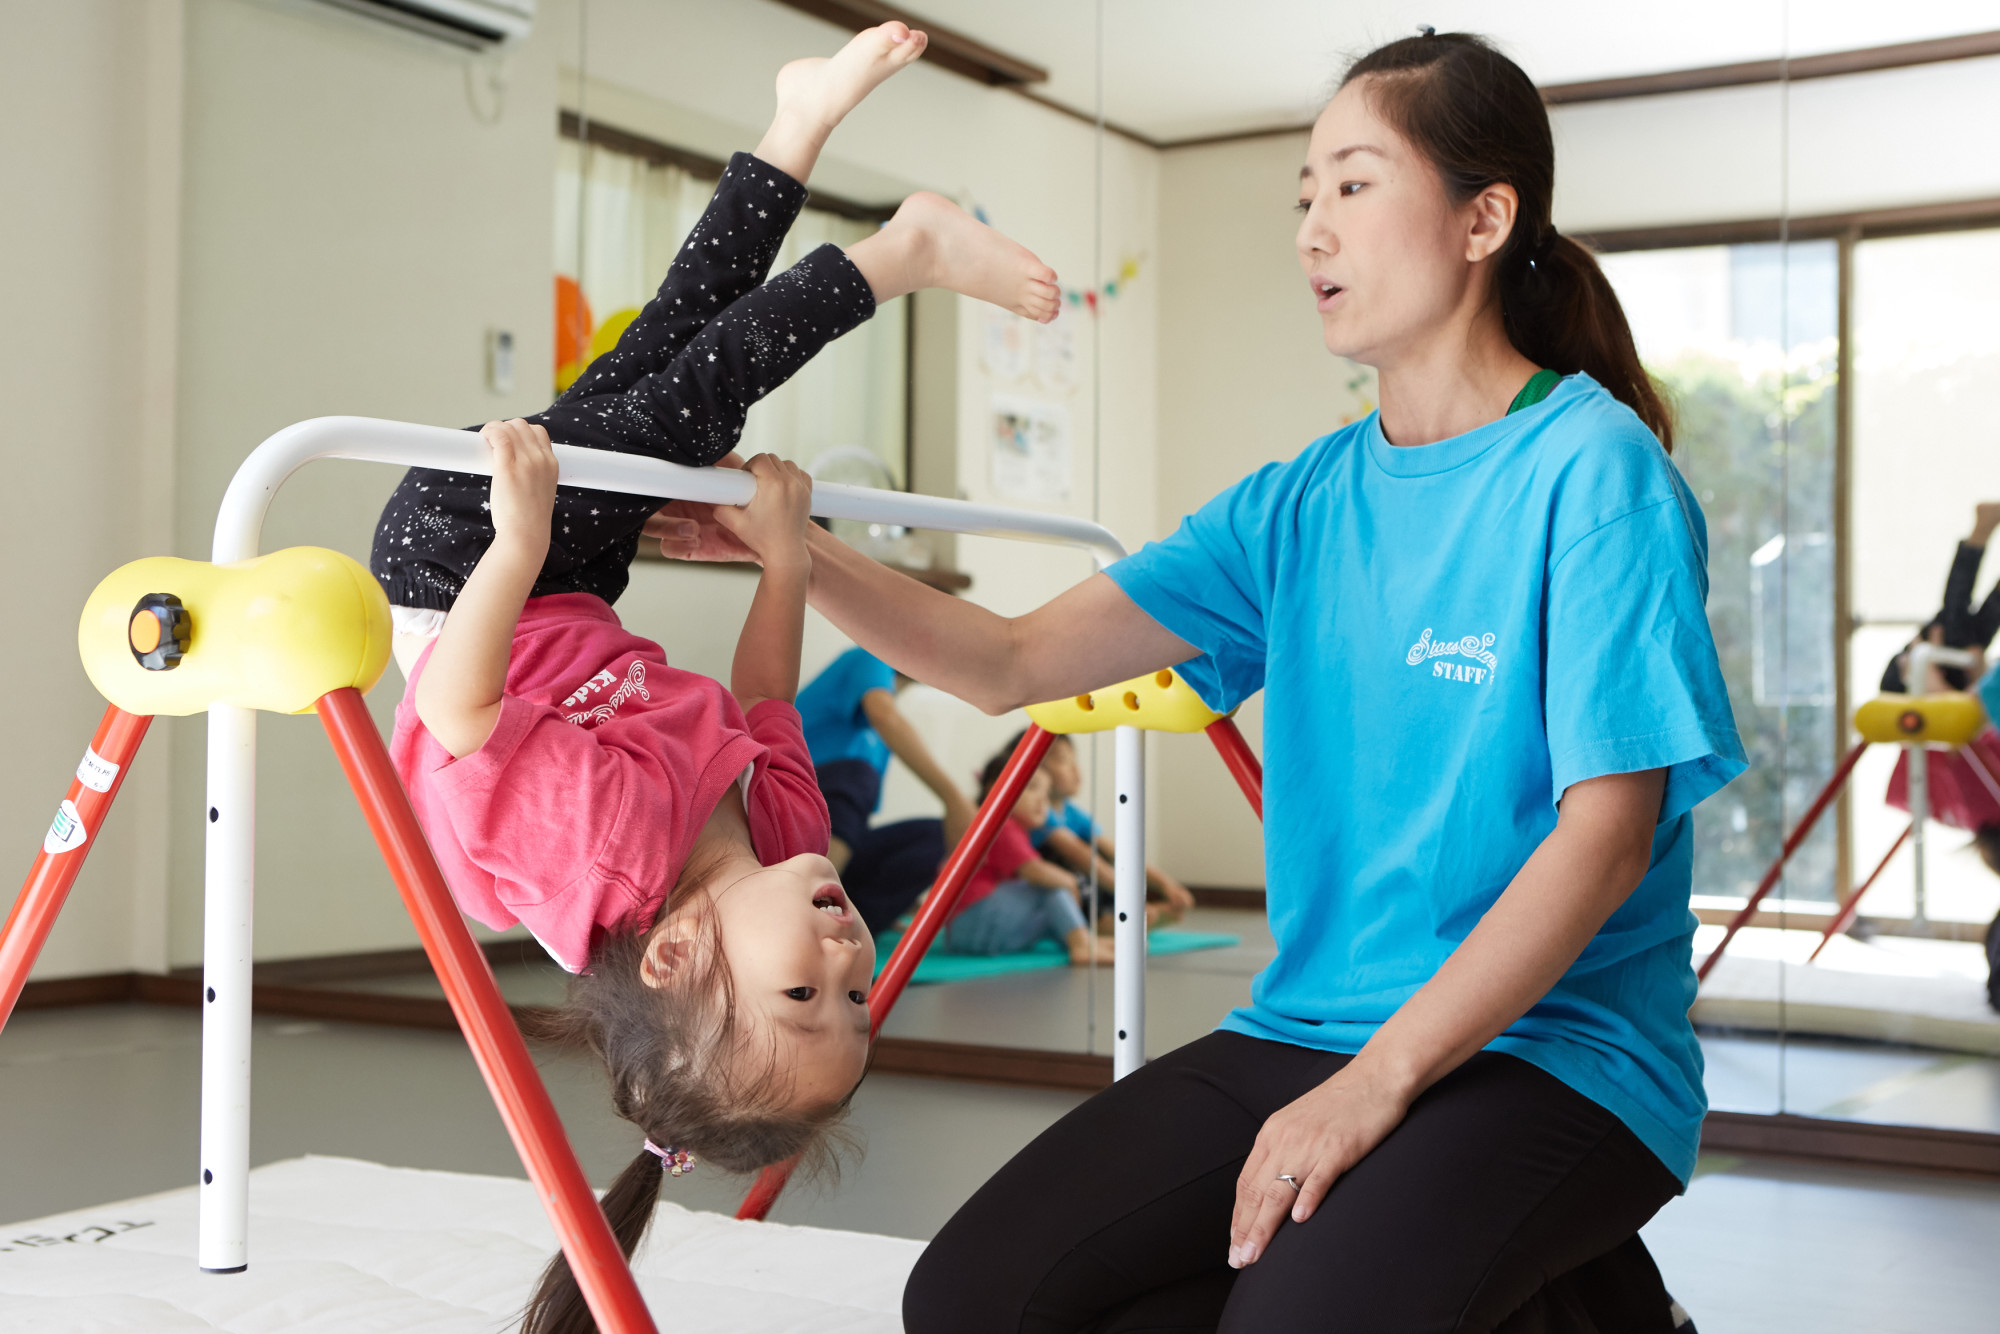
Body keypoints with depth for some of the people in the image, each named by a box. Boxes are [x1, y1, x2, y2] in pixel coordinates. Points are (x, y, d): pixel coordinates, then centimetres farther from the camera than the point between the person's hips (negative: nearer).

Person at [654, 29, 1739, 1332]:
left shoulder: (1592, 470, -9)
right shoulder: (1301, 505, 9)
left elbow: (1606, 834, -15)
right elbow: (1013, 661, 5)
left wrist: (1380, 1077, -21)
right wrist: (797, 549, -8)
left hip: (1558, 1051, -6)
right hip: (1308, 1031, 6)